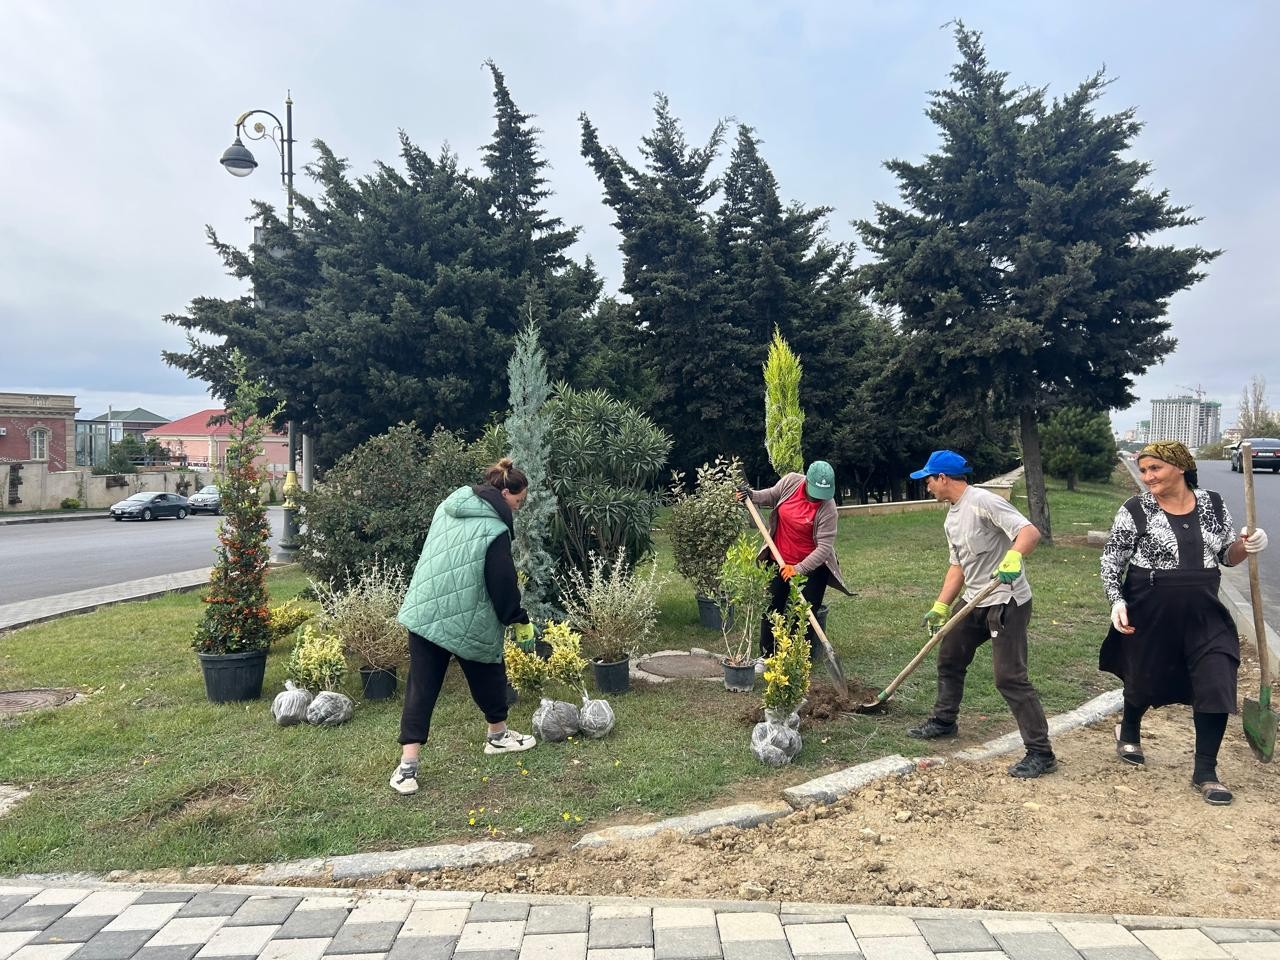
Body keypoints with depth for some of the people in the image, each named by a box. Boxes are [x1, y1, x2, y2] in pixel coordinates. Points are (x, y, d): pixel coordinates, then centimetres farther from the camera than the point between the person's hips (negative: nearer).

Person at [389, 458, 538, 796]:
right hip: (467, 620, -6)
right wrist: (521, 621, 0)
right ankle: (498, 735, 36)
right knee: (487, 673, 18)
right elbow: (503, 584, -14)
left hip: (423, 611, 6)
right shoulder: (493, 529, -16)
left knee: (421, 687, 5)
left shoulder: (449, 506, 8)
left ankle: (408, 764, -1)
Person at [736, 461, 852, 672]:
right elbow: (771, 496, 9)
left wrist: (798, 569, -31)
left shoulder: (827, 508, -25)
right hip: (779, 560, 4)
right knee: (772, 608, 12)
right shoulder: (791, 481, -13)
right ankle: (766, 655, 26)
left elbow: (824, 547, -26)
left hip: (811, 566, -4)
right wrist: (751, 496, -10)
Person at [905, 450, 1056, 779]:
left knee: (1010, 678, -10)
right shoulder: (951, 517, 12)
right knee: (949, 658, 19)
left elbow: (1030, 532, -28)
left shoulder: (982, 501, -18)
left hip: (1007, 602, -10)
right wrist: (940, 607, 13)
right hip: (975, 602, 10)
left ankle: (1041, 753, -1)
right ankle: (943, 721, 38)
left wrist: (1013, 557, -47)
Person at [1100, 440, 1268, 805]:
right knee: (1145, 681, 14)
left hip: (1204, 614, 3)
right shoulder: (1135, 510, -9)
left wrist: (1245, 545, -11)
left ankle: (1205, 772, 12)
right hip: (1150, 614, -2)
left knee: (1217, 687, -4)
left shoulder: (1213, 504, 1)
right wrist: (1117, 602, -18)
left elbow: (1227, 556, 11)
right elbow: (1111, 562, -5)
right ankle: (1128, 732, 46)